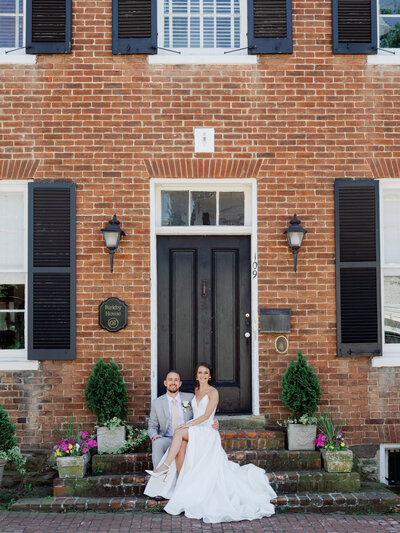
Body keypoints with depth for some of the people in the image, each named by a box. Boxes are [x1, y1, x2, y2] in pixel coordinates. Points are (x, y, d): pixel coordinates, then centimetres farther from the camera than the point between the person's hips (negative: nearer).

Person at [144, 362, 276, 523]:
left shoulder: (213, 392, -3)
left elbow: (206, 415, -12)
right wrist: (187, 425, 14)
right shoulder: (196, 391, 19)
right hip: (195, 431, 6)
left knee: (179, 432, -30)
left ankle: (165, 466, -28)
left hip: (207, 431, -6)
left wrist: (188, 425, -20)